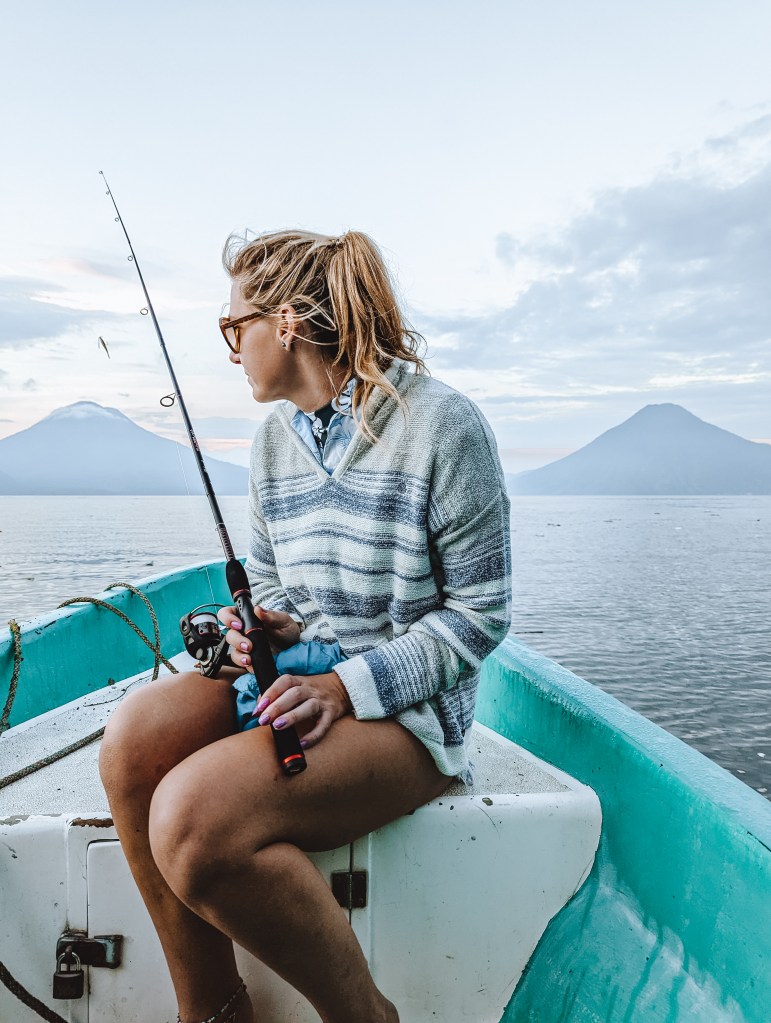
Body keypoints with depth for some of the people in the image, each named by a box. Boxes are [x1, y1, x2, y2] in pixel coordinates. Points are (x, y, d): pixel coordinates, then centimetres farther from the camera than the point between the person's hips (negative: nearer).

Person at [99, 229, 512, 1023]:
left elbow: (479, 614, -11)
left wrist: (349, 686, -19)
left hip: (405, 703, -6)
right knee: (132, 739, -20)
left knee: (193, 816, -27)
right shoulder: (273, 439, 11)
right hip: (292, 667, 7)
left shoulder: (442, 425, -11)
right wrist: (265, 625, -4)